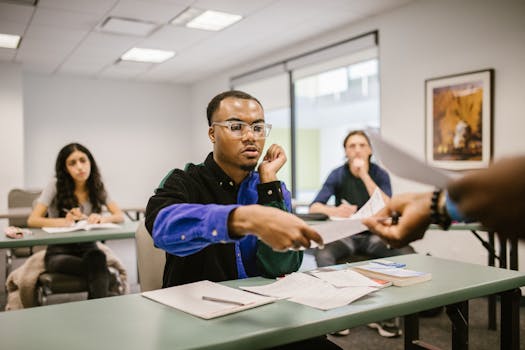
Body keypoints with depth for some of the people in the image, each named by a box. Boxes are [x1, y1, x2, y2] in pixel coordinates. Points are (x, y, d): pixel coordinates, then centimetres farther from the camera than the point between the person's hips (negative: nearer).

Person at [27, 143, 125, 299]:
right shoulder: (56, 185, -6)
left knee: (97, 258, -37)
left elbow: (120, 216, -3)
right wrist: (65, 221, -30)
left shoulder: (97, 186, 2)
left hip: (87, 248, 2)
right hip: (59, 251, -2)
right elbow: (32, 220, -12)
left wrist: (102, 219, -26)